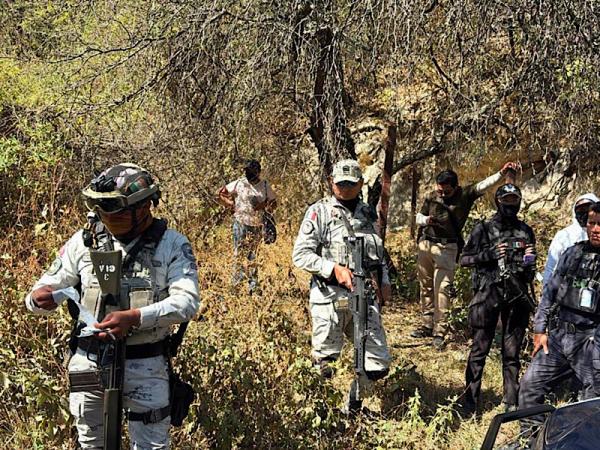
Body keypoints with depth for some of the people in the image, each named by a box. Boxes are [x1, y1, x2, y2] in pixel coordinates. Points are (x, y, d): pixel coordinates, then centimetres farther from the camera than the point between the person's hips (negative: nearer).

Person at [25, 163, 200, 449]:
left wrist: (134, 317, -31)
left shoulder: (172, 244, -8)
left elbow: (187, 302, -17)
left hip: (145, 364, -3)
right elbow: (49, 287, 2)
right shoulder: (85, 240, -1)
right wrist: (39, 299, -23)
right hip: (89, 361, 3)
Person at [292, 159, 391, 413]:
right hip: (330, 299, -5)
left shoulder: (368, 214, 15)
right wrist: (334, 268, -19)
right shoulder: (319, 211, -2)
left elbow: (379, 254, 26)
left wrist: (385, 282, 12)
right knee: (324, 364, 3)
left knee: (378, 364, 6)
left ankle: (353, 407, 29)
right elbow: (300, 255, -8)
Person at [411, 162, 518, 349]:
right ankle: (426, 325, 20)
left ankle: (440, 332, -8)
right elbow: (418, 217, 12)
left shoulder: (465, 195, -2)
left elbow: (483, 185, -10)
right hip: (425, 243, 4)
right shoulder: (431, 197, 4)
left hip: (446, 247, -3)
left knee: (442, 288, -10)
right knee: (426, 287, 9)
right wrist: (427, 220, -10)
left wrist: (502, 173, -22)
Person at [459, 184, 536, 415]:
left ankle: (511, 403, 17)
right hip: (488, 294, -3)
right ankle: (470, 402, 10)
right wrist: (488, 255, -14)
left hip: (517, 297, 3)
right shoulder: (483, 229, 0)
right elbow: (464, 259, 1)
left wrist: (530, 261, -1)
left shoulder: (526, 231, 12)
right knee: (479, 350, 2)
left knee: (512, 353, 9)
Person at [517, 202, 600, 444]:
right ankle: (529, 439, 21)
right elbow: (550, 290, 13)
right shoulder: (573, 253, 9)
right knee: (530, 384, 6)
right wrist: (539, 329, 10)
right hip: (558, 334, 5)